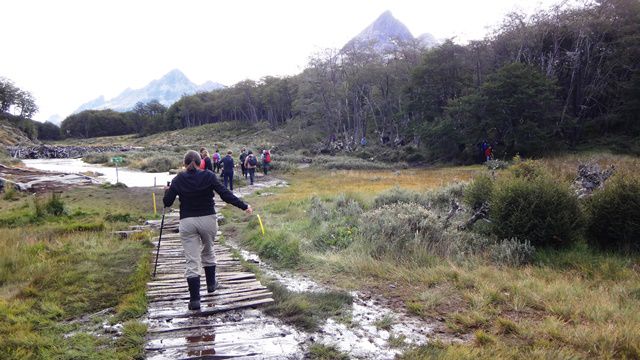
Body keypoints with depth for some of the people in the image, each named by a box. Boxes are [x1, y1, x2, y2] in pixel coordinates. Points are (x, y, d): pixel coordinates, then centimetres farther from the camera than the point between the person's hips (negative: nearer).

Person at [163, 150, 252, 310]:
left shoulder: (178, 180, 0)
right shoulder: (208, 176, -3)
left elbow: (167, 202, 3)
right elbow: (225, 194, -8)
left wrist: (167, 191, 24)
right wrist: (244, 206, -3)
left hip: (187, 222, 0)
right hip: (208, 219, 1)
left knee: (192, 261, 0)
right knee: (208, 252, 24)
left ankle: (194, 299, -4)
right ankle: (211, 284, 38)